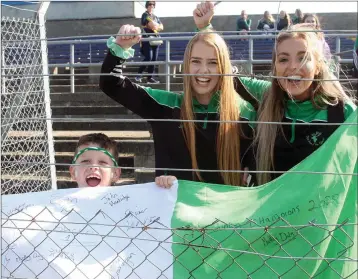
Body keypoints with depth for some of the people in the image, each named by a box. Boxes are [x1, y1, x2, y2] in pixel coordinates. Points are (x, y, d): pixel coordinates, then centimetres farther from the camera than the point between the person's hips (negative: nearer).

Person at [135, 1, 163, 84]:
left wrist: (155, 25, -4)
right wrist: (158, 25, 4)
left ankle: (150, 77, 6)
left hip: (156, 39, 7)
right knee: (148, 58, -17)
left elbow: (161, 27, 12)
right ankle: (139, 75, -5)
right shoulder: (145, 15, -3)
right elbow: (153, 25, -15)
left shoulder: (156, 17, 20)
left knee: (154, 59, 3)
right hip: (147, 39, -7)